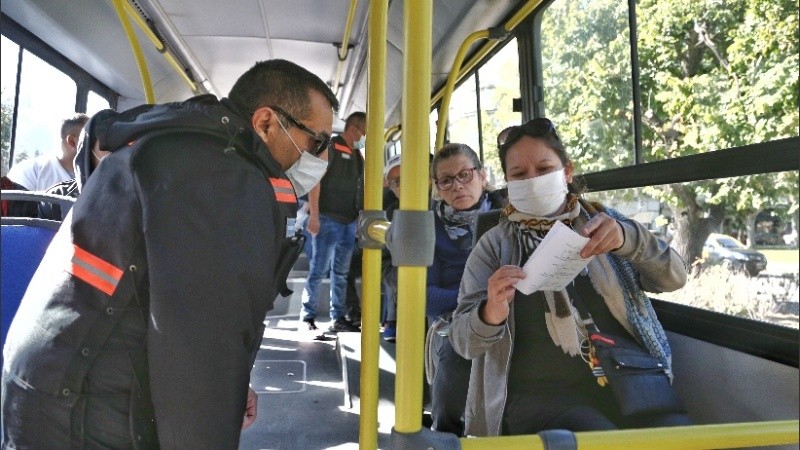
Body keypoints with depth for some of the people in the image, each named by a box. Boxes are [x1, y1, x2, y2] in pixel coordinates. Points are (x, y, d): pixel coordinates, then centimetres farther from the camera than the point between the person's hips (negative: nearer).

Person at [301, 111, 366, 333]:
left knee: (341, 272, 10)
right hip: (328, 220, -7)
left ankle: (338, 319, 15)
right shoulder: (330, 147, -4)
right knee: (319, 270, -4)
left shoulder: (358, 155, 18)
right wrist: (314, 215, -19)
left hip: (350, 222, 7)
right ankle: (307, 317, 5)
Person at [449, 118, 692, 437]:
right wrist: (490, 315, -25)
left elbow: (673, 278, 0)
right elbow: (463, 340, -1)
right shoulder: (496, 244, 7)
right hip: (541, 393, -2)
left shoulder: (603, 223, 13)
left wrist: (627, 238, -20)